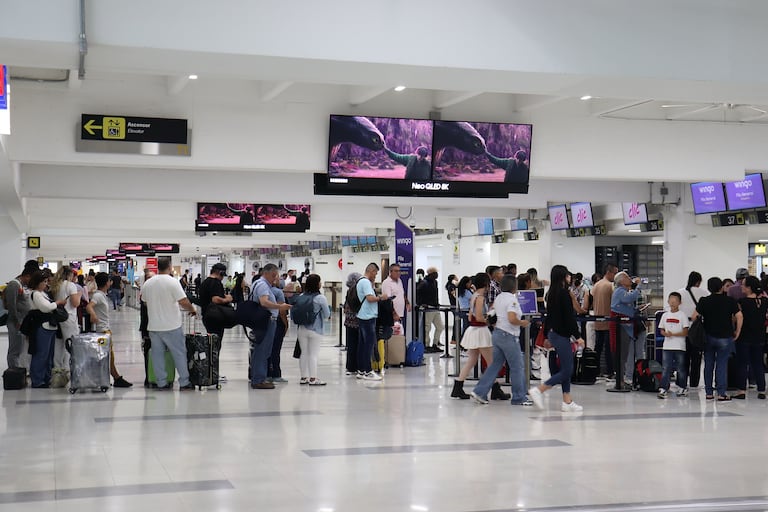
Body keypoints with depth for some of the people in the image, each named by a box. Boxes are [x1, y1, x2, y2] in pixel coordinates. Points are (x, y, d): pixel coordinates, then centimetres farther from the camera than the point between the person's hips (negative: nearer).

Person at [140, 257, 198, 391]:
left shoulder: (147, 283, 5)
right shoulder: (172, 282, -12)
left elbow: (144, 301, 17)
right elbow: (184, 302, -18)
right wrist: (192, 310, -1)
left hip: (153, 326, 5)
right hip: (171, 325, -5)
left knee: (157, 355, 9)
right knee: (179, 354, 4)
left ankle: (162, 383, 11)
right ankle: (184, 383, 6)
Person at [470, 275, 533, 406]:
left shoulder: (499, 298, 12)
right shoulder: (512, 299, -16)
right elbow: (512, 319, -26)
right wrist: (522, 323, -10)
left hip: (497, 333, 9)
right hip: (508, 336, -9)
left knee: (495, 365, 13)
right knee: (517, 367, 2)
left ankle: (480, 392, 8)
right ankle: (519, 397, 8)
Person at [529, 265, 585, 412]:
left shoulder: (551, 293, 12)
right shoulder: (564, 293, -15)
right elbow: (569, 317, -18)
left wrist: (547, 336, 22)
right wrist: (578, 336, -15)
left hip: (553, 332, 10)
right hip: (561, 334, -10)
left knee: (567, 369, 11)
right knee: (566, 371, -5)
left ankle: (567, 402, 11)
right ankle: (538, 390, -9)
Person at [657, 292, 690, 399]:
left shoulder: (682, 315, -3)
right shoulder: (665, 315, 9)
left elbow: (685, 332, -8)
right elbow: (661, 330, 13)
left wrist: (673, 334, -18)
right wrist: (665, 334, -10)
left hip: (679, 347, -3)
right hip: (667, 346, 3)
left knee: (681, 368, 6)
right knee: (665, 368, -3)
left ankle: (682, 388, 22)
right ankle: (663, 389, -3)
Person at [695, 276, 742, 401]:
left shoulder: (704, 301, 0)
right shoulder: (730, 301, -3)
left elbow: (695, 317, -5)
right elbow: (739, 316, -10)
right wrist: (737, 332, 0)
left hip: (708, 336, 2)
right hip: (725, 337, -2)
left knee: (708, 365, 10)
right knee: (722, 365, 1)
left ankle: (709, 393, 13)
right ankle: (721, 394, -2)